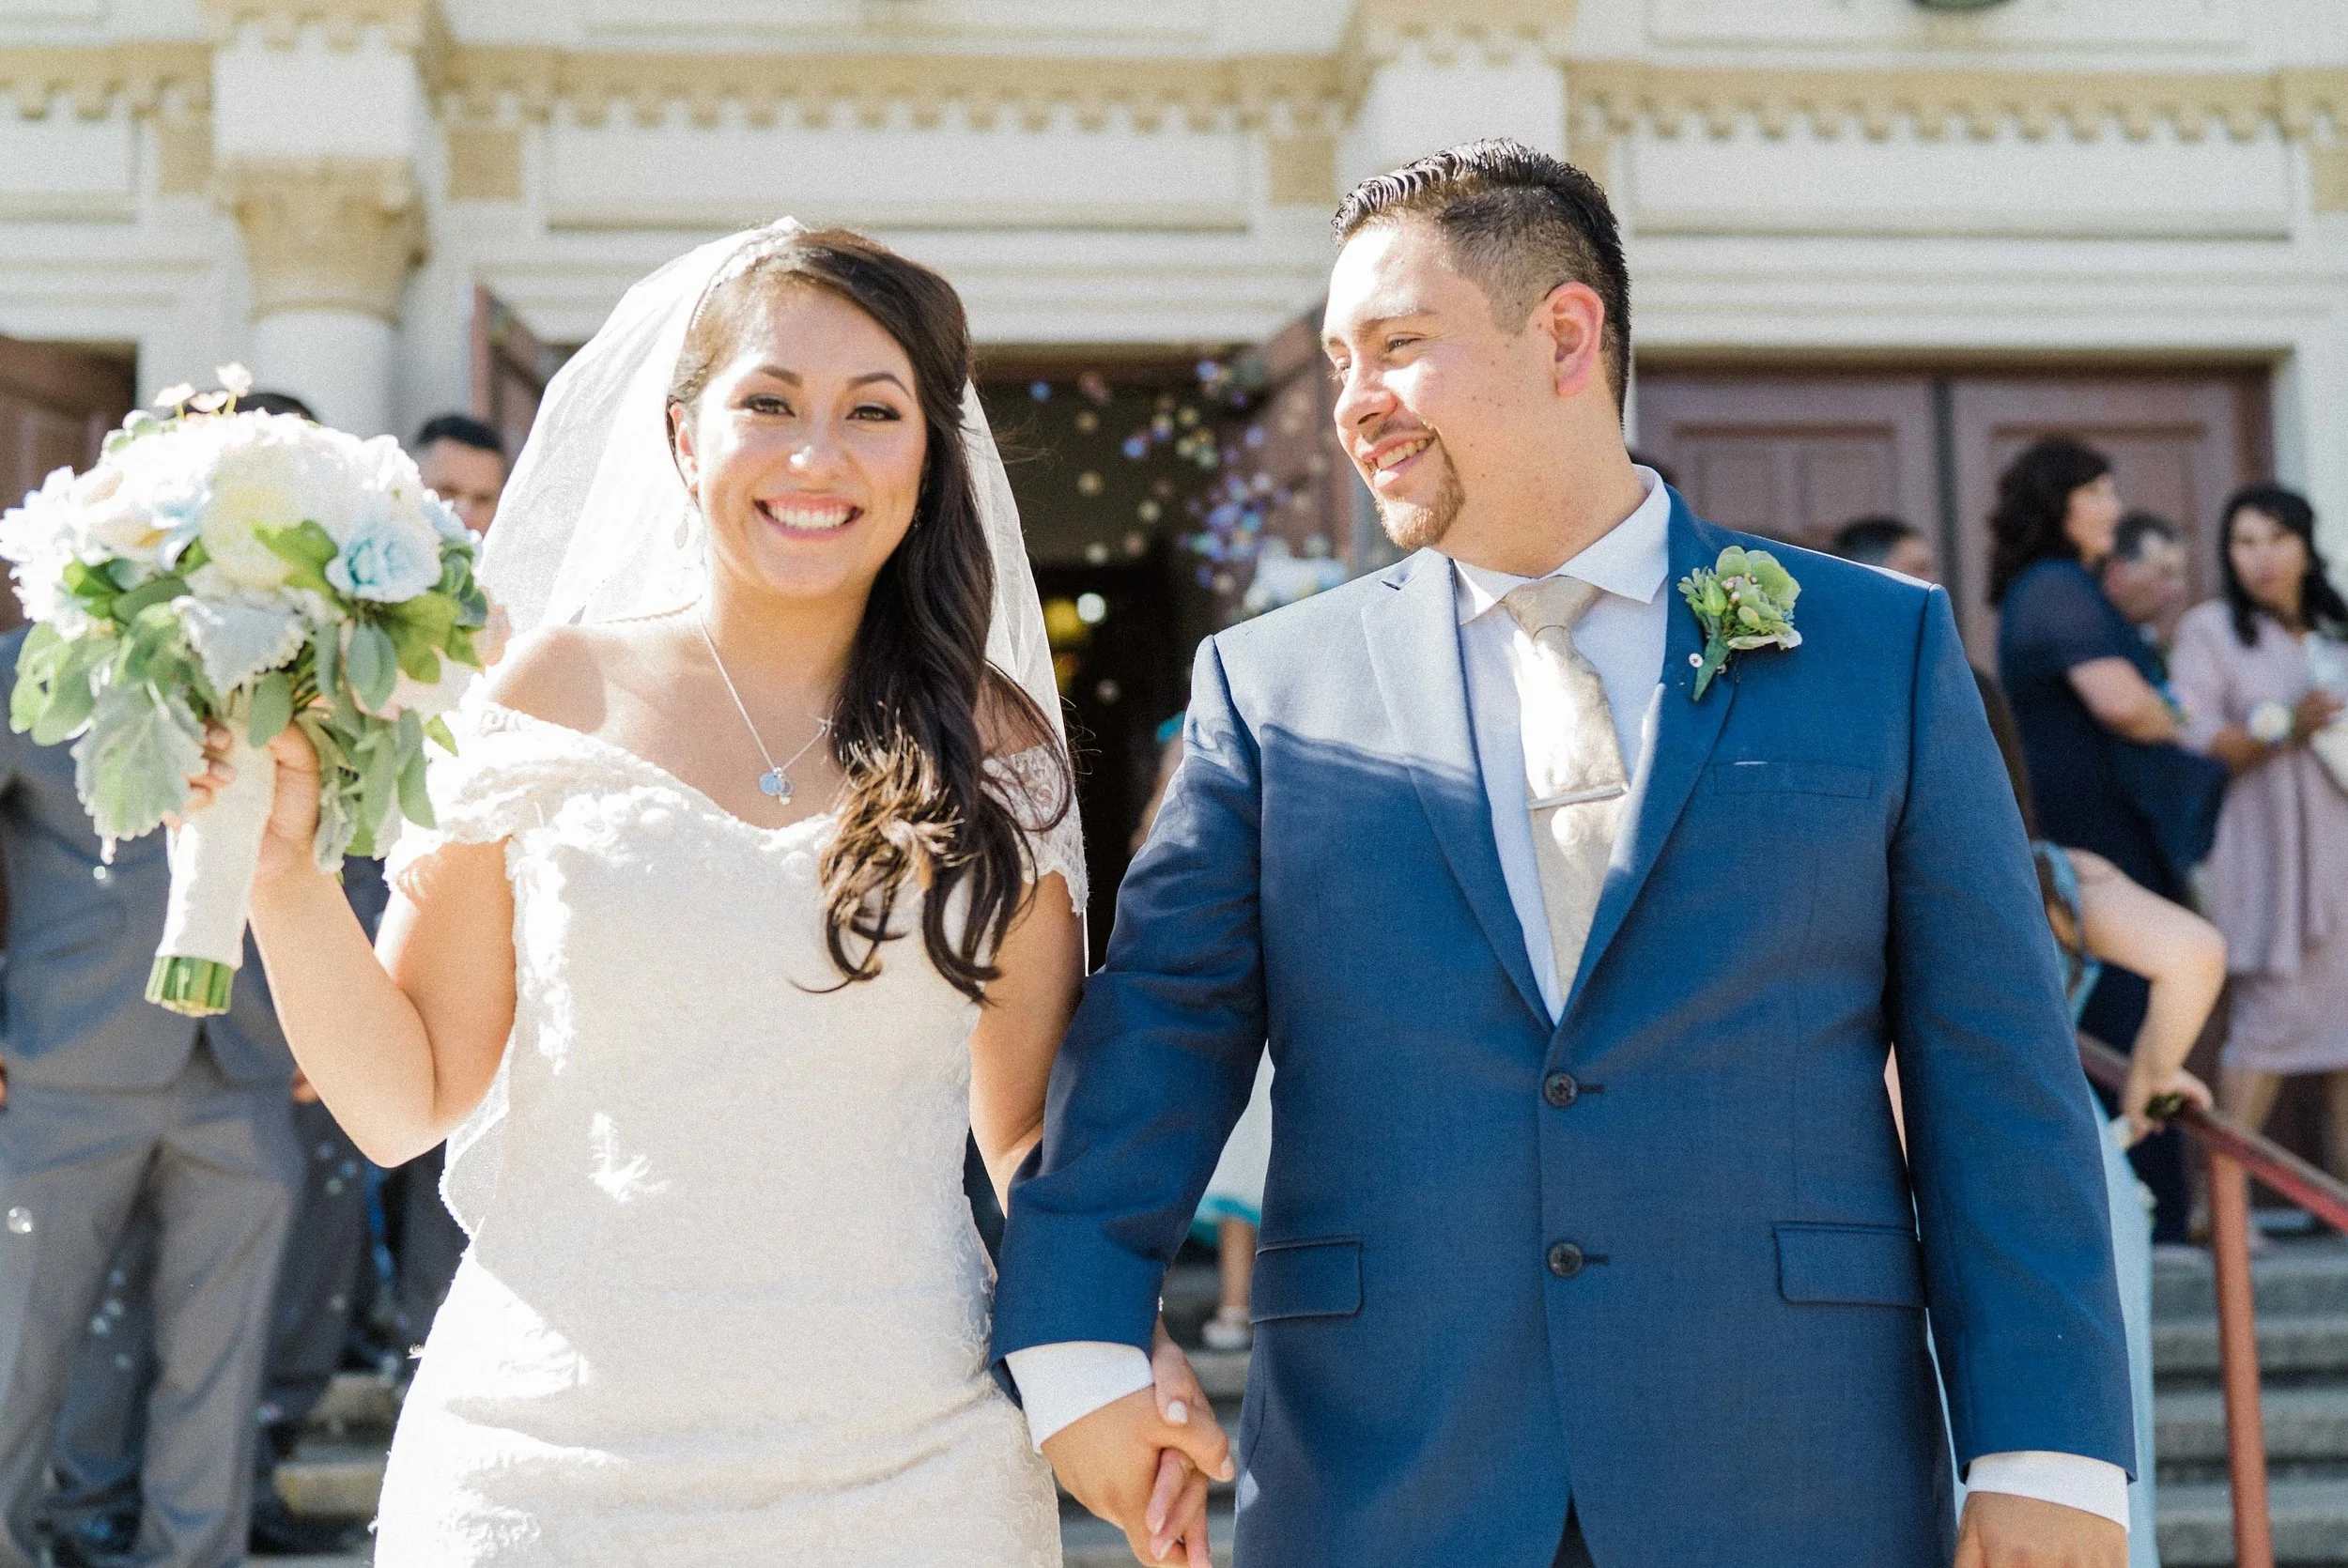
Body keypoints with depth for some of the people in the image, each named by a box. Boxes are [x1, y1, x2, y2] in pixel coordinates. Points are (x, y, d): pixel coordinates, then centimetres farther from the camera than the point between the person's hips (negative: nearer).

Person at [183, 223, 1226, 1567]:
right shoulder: (556, 697, -2)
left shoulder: (995, 748, 0)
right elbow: (407, 1100, 0)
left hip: (900, 1460, 1)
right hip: (553, 1454, 0)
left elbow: (1036, 1131, 7)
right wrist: (282, 864, -13)